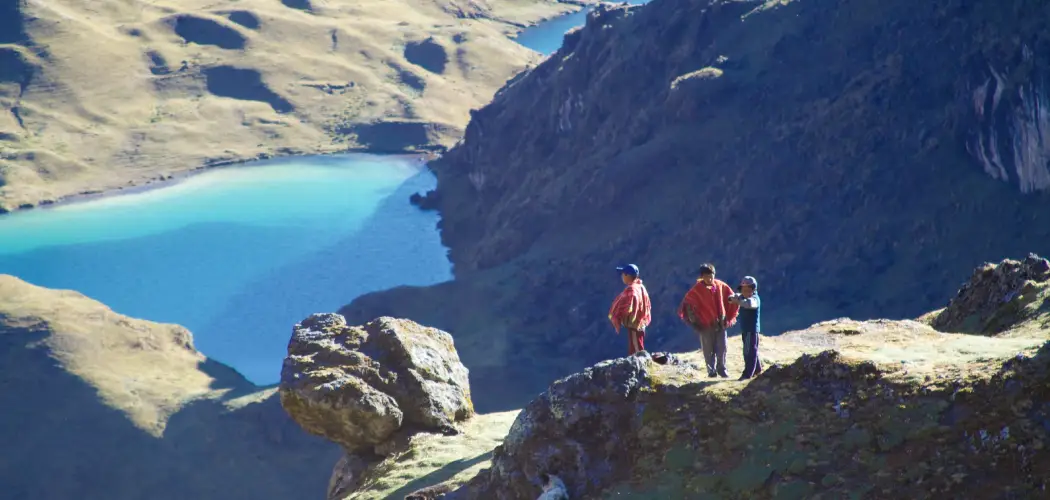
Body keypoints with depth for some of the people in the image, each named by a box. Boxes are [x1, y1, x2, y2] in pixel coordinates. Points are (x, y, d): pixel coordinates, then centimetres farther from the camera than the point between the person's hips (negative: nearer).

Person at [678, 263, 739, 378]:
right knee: (709, 350, 4)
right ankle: (711, 370, 15)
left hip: (720, 323, 2)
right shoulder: (697, 289, -10)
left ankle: (722, 369, 17)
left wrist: (729, 316, 10)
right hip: (706, 325, -2)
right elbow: (687, 304, -6)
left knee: (722, 348, 4)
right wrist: (695, 321, -4)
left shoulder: (721, 286, -1)